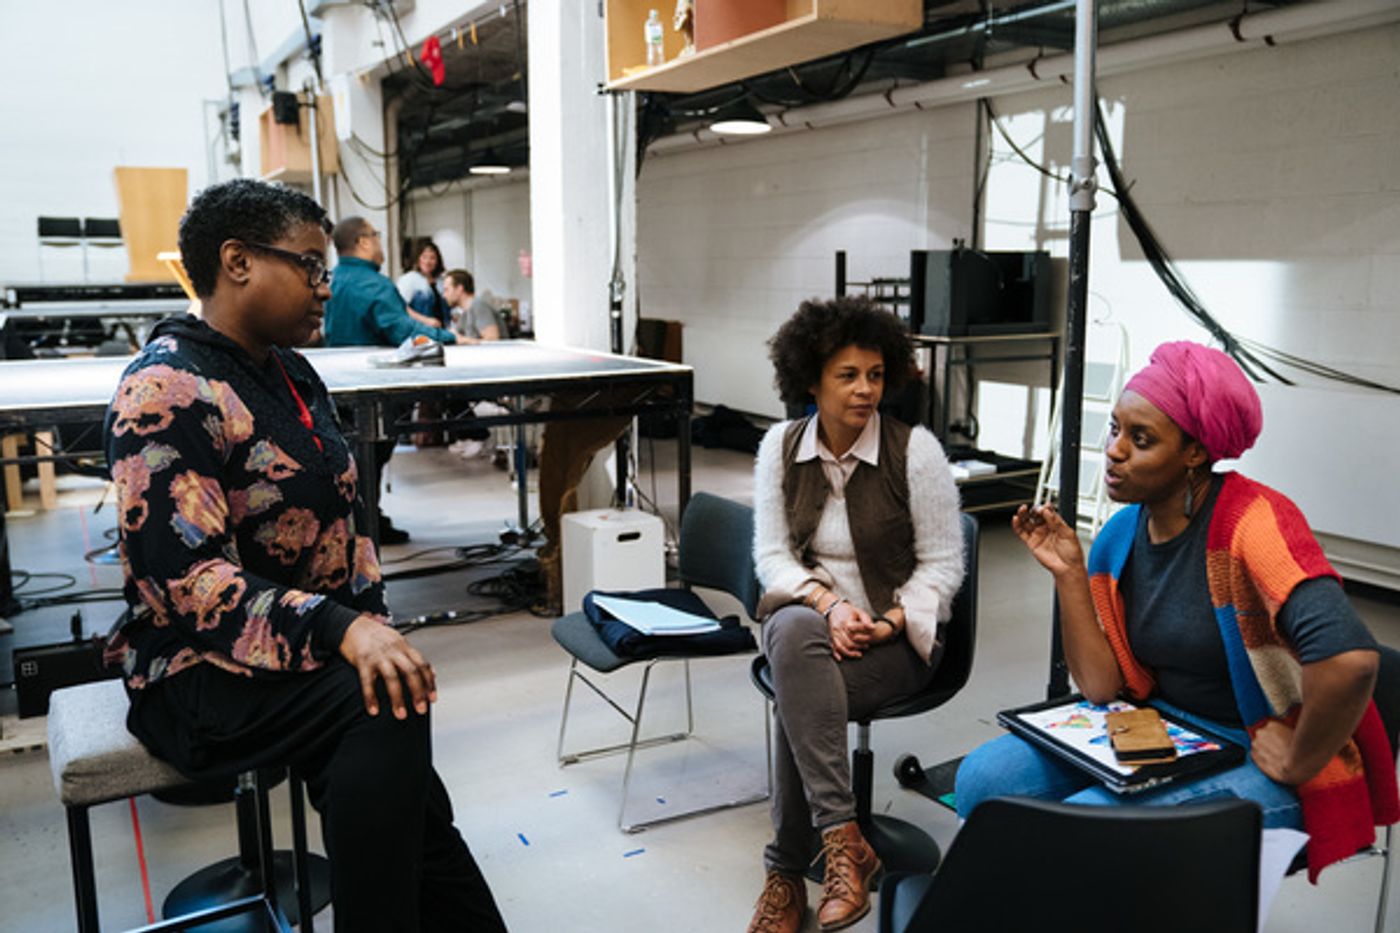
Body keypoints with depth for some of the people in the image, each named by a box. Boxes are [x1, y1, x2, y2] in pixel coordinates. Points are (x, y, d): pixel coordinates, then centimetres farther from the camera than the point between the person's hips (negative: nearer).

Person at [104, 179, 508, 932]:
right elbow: (186, 581, -25)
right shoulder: (167, 391, -16)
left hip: (317, 655, 7)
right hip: (206, 675, -7)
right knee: (387, 711, -30)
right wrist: (341, 630, -36)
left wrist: (372, 622, -2)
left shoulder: (292, 375, 10)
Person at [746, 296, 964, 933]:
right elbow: (772, 555, 0)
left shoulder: (916, 449, -7)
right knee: (791, 631, -35)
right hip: (806, 615, 3)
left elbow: (942, 566, -5)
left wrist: (886, 624, -19)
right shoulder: (781, 445, 2)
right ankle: (843, 839, -30)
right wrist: (828, 605, -18)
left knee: (794, 689, -31)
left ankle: (786, 874, -15)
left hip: (897, 636, -3)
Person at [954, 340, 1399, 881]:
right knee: (984, 777, -8)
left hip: (1255, 760, -6)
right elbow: (1100, 685, -2)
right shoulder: (1122, 534, 1)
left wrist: (1296, 764, -22)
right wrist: (1068, 573, -11)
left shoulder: (1251, 521, -22)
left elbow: (1349, 659, -36)